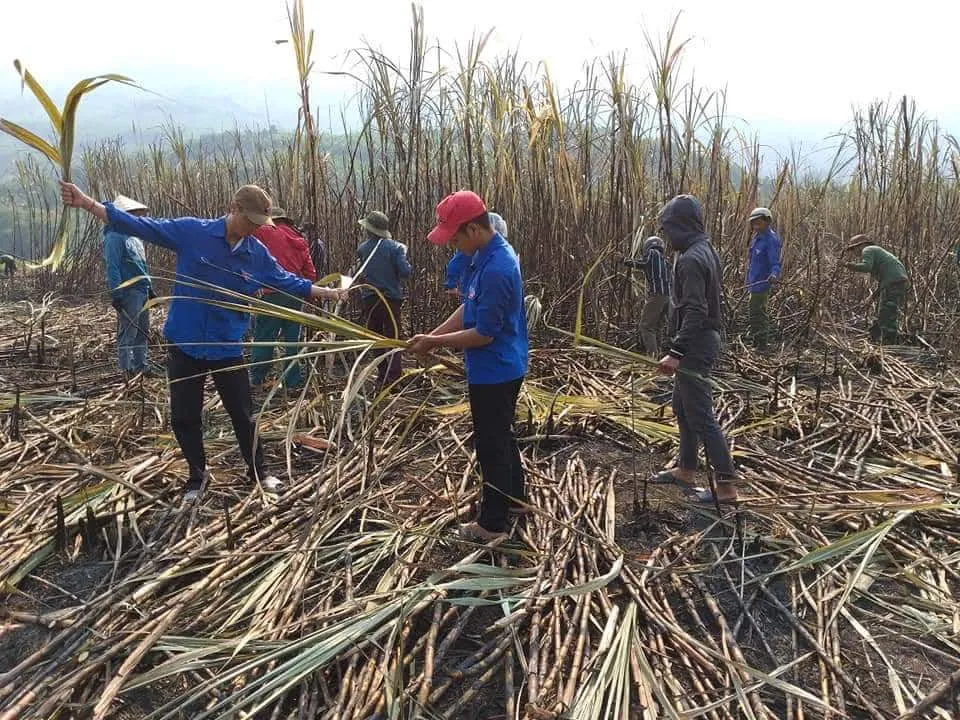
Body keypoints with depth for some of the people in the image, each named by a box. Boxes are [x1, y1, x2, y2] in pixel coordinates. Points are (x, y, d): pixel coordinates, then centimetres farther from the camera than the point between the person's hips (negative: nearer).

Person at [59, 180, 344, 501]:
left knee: (242, 414, 10)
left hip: (227, 348, 1)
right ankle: (196, 475, 31)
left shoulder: (258, 254, -3)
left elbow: (287, 282, 8)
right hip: (184, 344, -1)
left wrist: (327, 291, 7)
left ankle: (258, 471, 30)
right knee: (184, 417, 9)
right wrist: (85, 202, -12)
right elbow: (140, 225, -8)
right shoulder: (191, 231, -10)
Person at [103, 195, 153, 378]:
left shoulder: (134, 236, 16)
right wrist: (116, 294, -21)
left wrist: (149, 286, 19)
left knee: (142, 331, 14)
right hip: (128, 292, -9)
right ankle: (128, 371, -1)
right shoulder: (114, 238, -12)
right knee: (128, 334, -5)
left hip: (142, 291, 9)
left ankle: (141, 365, 24)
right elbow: (112, 268, -17)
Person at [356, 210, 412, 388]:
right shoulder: (395, 247, -8)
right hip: (391, 298, -3)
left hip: (369, 299, 3)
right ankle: (392, 380, -10)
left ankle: (382, 377, 20)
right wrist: (403, 254, 4)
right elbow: (405, 272, -13)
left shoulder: (362, 249, 1)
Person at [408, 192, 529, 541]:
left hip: (493, 372, -10)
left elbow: (484, 334, -25)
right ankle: (514, 497, 41)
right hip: (503, 368, 10)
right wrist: (433, 334, 0)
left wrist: (434, 343, -15)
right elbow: (469, 308, 9)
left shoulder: (496, 269, -28)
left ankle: (492, 523, 19)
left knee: (491, 445, 4)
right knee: (501, 435, 24)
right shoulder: (490, 253, 4)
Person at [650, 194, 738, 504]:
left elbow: (695, 312, -26)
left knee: (700, 416, -3)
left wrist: (676, 352, -27)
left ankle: (726, 485, 4)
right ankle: (686, 469, 33)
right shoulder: (706, 250, 11)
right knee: (682, 406, 20)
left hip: (696, 344, -10)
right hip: (704, 339, 10)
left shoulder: (691, 259, -20)